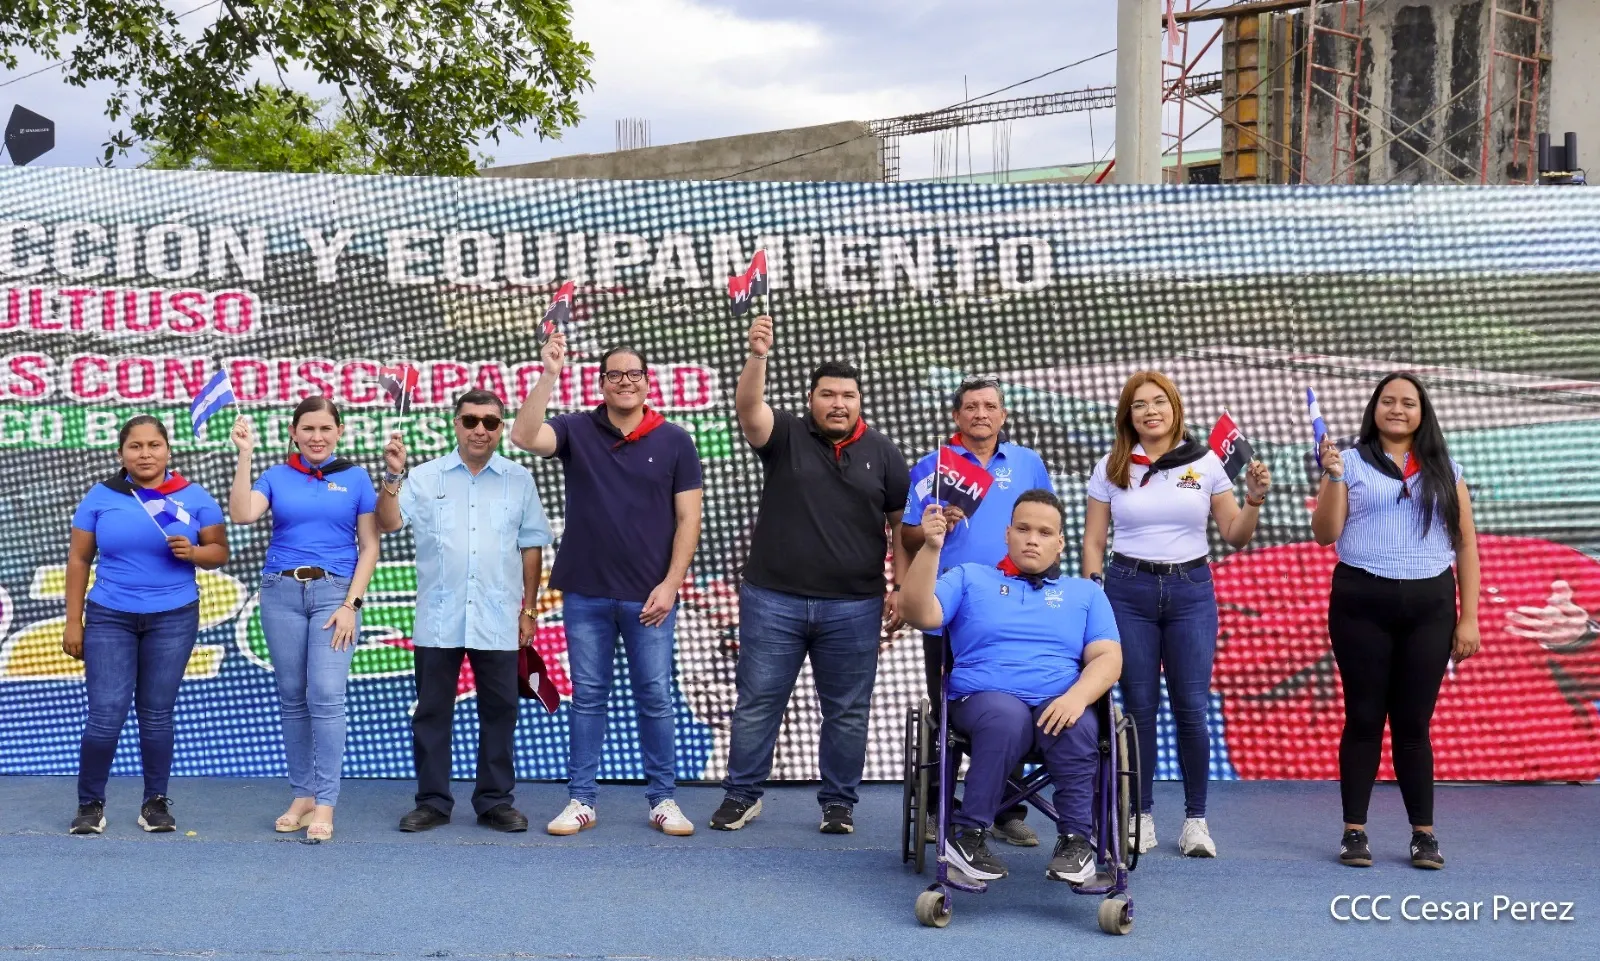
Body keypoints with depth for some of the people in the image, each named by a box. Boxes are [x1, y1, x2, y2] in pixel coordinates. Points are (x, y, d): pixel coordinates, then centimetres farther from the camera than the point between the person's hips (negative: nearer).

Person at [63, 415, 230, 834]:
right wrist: (73, 622, 1)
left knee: (156, 714, 6)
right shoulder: (101, 496, 1)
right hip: (109, 618, 0)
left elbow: (220, 551, 4)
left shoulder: (194, 497, 1)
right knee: (105, 716, -4)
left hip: (173, 619, 0)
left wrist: (193, 551, -19)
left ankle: (156, 802, 17)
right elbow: (78, 560, 4)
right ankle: (90, 804, 11)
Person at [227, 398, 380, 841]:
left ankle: (324, 805, -8)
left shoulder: (355, 478, 5)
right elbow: (242, 514, -11)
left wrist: (351, 604, -7)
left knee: (326, 696, -11)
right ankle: (302, 795, 15)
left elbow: (369, 546, 2)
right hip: (281, 591, 2)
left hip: (334, 591, -2)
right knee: (292, 697, 6)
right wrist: (245, 455, -13)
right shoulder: (276, 477, 7)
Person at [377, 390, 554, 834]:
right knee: (432, 711, 5)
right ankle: (432, 801, 14)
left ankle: (495, 801, 14)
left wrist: (530, 608, 6)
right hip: (438, 619, 0)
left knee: (499, 710, 5)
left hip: (498, 620, 0)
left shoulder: (519, 480, 7)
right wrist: (392, 475, -20)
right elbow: (388, 522, -6)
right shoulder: (426, 477, 4)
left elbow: (532, 546, 9)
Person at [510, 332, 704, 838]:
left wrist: (671, 582, -8)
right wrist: (549, 375, -24)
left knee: (655, 698, 5)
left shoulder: (674, 441, 1)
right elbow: (523, 436, -17)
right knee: (588, 697, 8)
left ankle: (662, 799, 15)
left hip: (650, 596, -1)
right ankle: (581, 800, 15)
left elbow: (687, 518, 0)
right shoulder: (576, 430, 1)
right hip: (586, 593, 1)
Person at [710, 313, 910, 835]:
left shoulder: (882, 453, 5)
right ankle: (741, 795, 18)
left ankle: (839, 802, 20)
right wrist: (757, 356, -37)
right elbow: (748, 406, -19)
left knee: (847, 711, 7)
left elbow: (904, 526, 9)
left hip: (853, 607, 1)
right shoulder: (786, 436, 0)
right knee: (757, 701, 6)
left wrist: (903, 591, 3)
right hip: (773, 600, -1)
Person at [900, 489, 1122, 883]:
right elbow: (919, 614, 1)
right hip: (984, 700, -1)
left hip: (1058, 706, 1)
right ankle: (967, 834, -24)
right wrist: (931, 548, -12)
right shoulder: (969, 578, 17)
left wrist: (1077, 696, -14)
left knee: (1080, 727, -34)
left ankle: (1076, 841, -19)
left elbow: (1108, 657, 7)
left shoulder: (1086, 593, 21)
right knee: (1008, 716, -37)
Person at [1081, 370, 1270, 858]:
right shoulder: (1110, 468, 4)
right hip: (1128, 590, 0)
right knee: (1139, 707, 2)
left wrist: (1254, 500, -11)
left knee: (1192, 707, -3)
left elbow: (1235, 537, 6)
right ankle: (1141, 816, 12)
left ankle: (1196, 818, 8)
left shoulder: (1205, 464, 4)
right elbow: (1093, 541, 6)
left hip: (1191, 590, 0)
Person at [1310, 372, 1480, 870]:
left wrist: (1469, 618, 3)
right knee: (1364, 718, 2)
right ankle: (1354, 831, 7)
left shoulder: (1446, 470, 10)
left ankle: (1424, 833, 9)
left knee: (1414, 721, 3)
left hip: (1429, 605, 1)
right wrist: (1331, 477, -15)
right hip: (1362, 602, -1)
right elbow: (1325, 535, -1)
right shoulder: (1351, 463, 4)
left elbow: (1466, 544, 9)